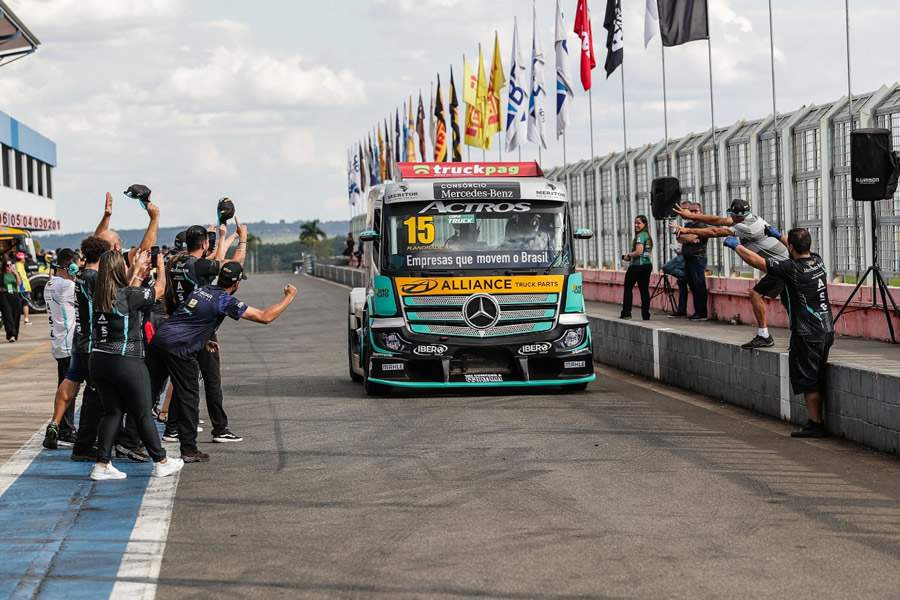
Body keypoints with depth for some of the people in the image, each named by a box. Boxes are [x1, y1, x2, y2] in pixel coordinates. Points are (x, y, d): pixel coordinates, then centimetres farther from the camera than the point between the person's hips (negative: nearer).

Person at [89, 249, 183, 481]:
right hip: (126, 363, -6)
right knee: (143, 414, 7)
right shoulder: (130, 295, -14)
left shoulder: (99, 296, 3)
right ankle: (161, 462, 19)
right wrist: (160, 265, 19)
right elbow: (159, 289, 2)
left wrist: (137, 267, 34)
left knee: (112, 412, 14)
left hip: (99, 359, 6)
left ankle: (102, 464, 9)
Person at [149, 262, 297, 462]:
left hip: (159, 339, 7)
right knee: (189, 398, 4)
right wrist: (289, 297, 4)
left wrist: (204, 340, 29)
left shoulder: (202, 289, 16)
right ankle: (189, 450, 9)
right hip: (179, 348, -7)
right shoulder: (225, 301, -7)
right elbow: (265, 317, -8)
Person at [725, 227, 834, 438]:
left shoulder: (792, 269, -17)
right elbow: (802, 250, 28)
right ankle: (820, 421, 20)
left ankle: (815, 424, 2)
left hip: (806, 334, -8)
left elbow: (755, 260, -13)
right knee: (818, 380, 15)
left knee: (807, 380, 0)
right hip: (827, 330, 8)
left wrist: (736, 245, 3)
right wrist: (778, 235, 38)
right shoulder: (818, 261, 4)